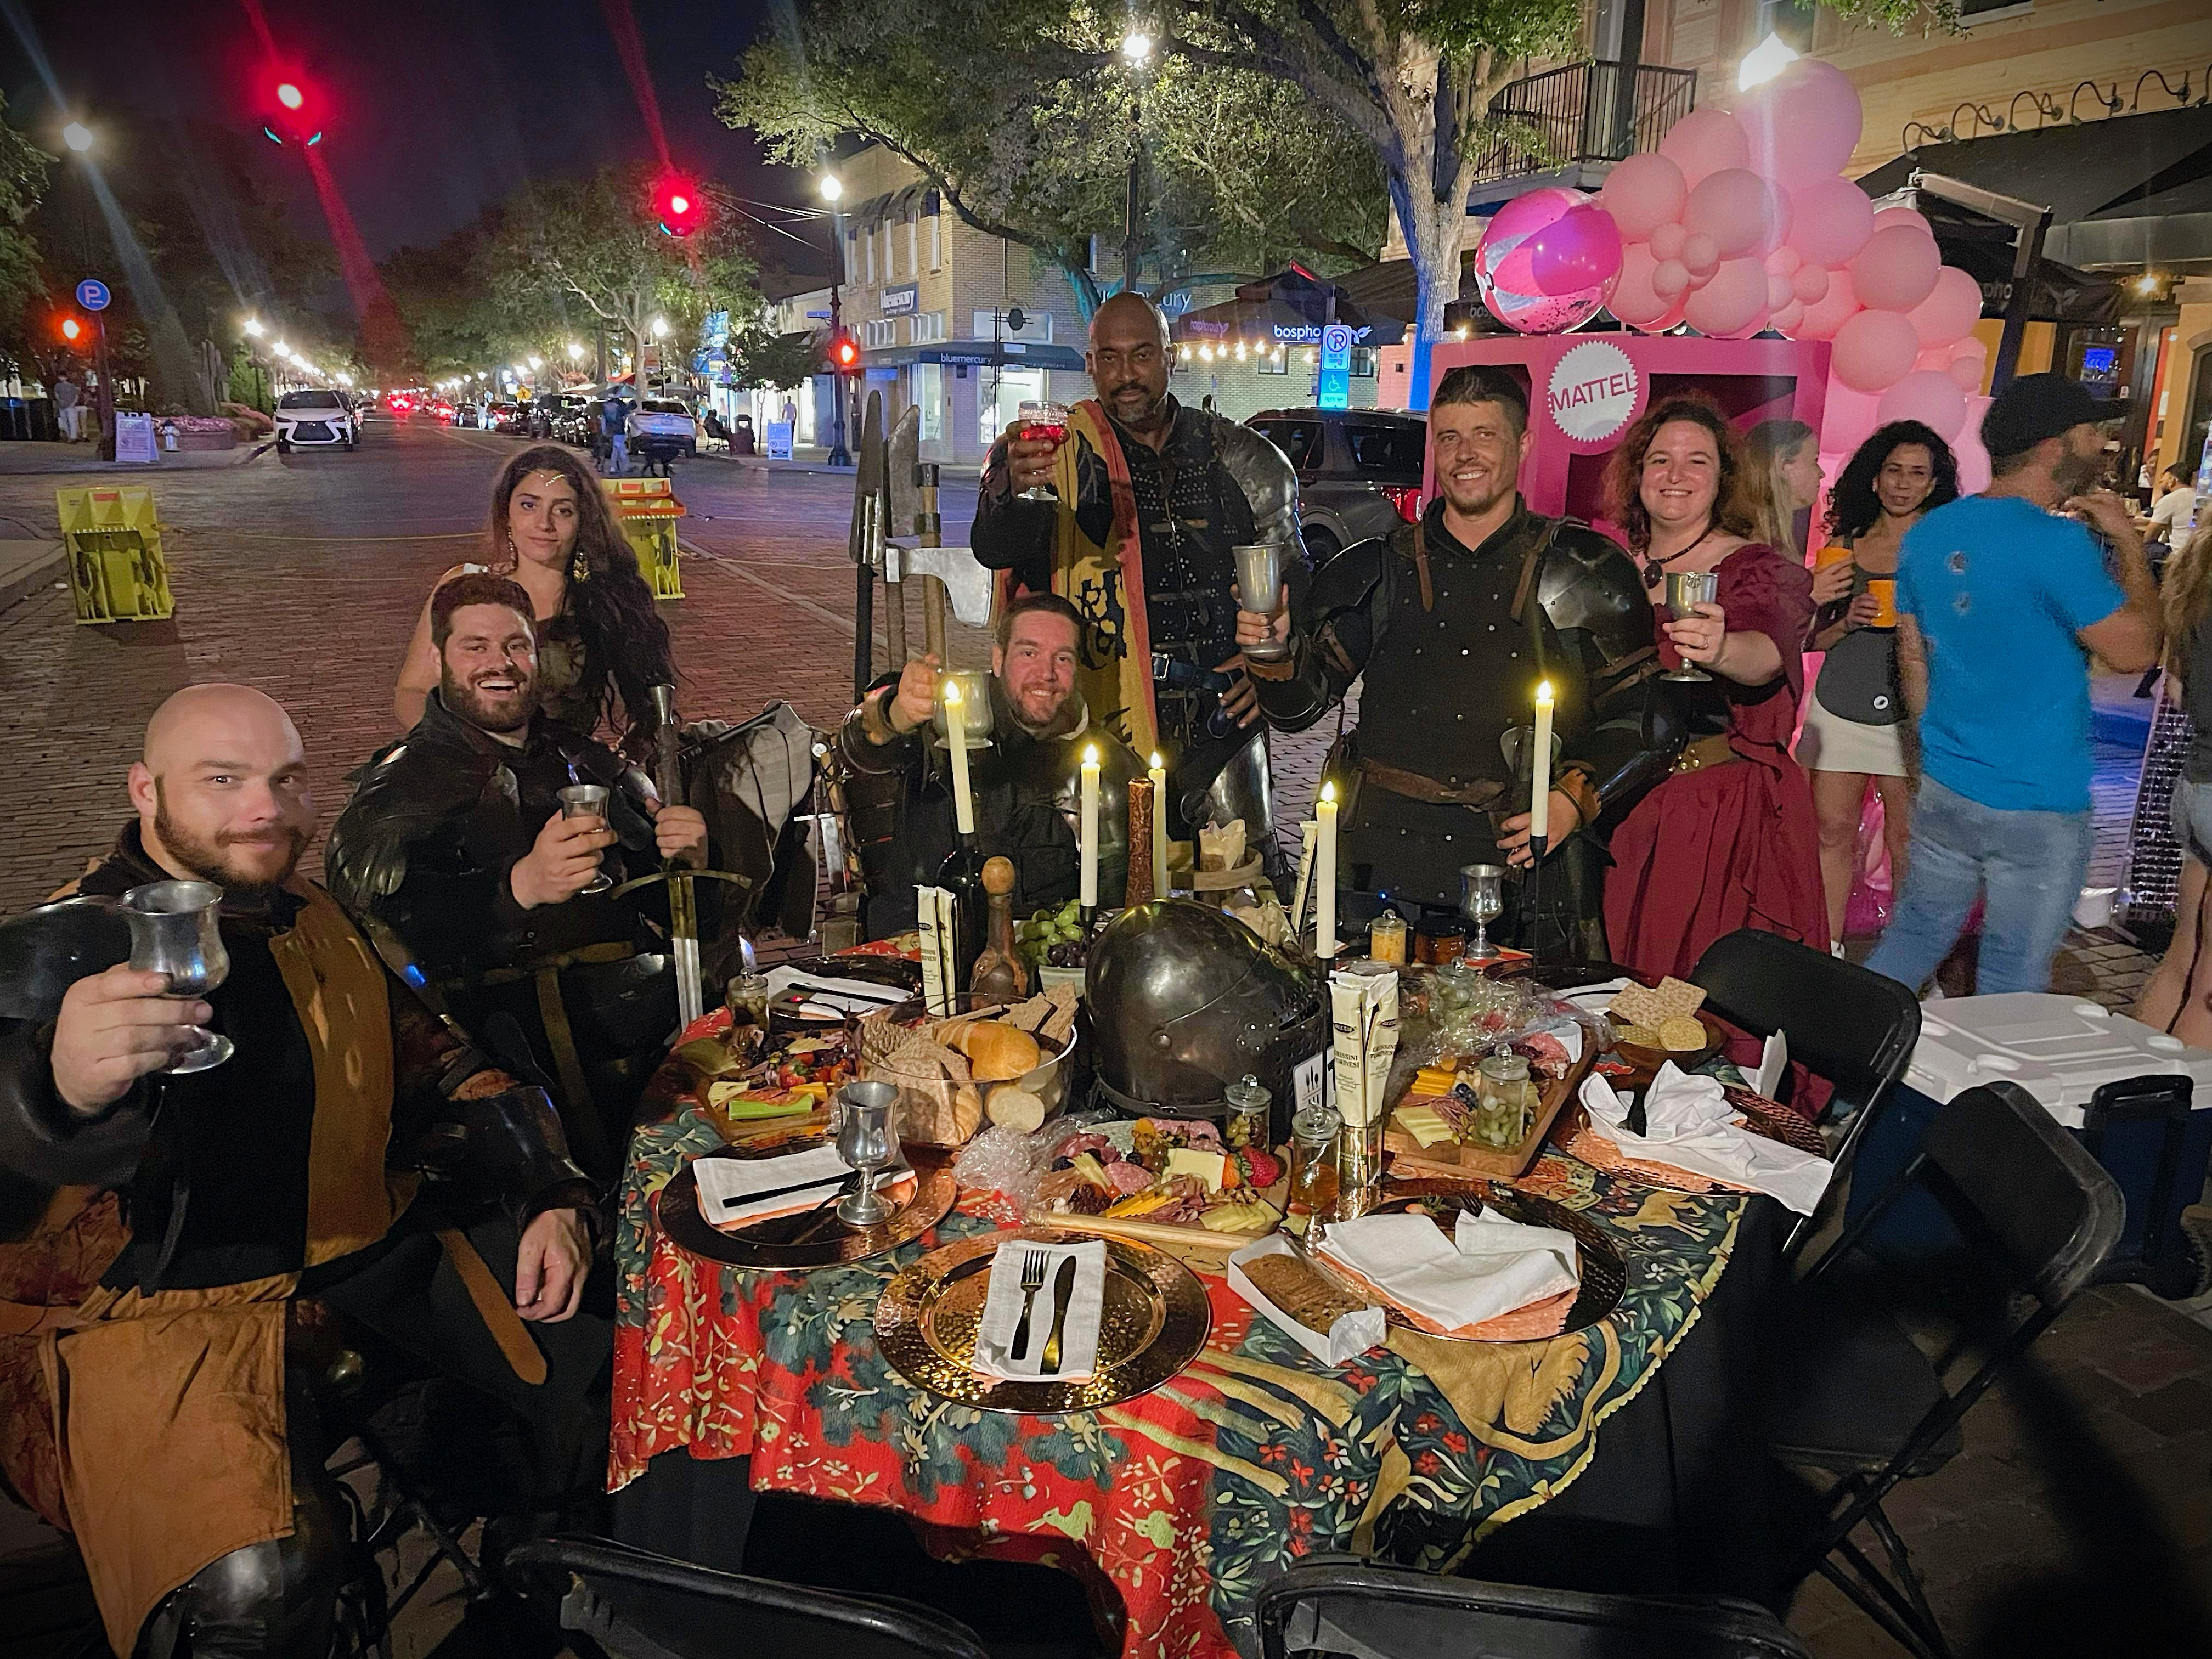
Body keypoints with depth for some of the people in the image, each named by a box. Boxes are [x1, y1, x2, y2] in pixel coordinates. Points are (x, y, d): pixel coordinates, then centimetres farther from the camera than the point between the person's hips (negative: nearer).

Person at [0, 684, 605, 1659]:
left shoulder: (331, 938, 9)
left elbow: (449, 1076, 17)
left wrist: (551, 1197, 2)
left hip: (363, 1264, 6)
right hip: (150, 1312, -5)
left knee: (603, 1369, -2)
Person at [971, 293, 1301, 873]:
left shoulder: (1238, 457, 6)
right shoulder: (1064, 452, -2)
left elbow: (1292, 574, 19)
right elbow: (997, 549, -19)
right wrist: (1012, 488, -41)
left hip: (1221, 719, 2)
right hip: (1105, 725, -2)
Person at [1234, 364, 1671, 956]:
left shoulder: (1586, 571, 6)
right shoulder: (1378, 570, 10)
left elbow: (1646, 714, 7)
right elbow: (1301, 705, 9)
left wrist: (1576, 797, -8)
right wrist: (1275, 646, -12)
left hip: (1524, 867, -1)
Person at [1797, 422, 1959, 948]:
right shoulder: (1843, 547, 8)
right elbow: (1812, 638, 11)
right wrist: (1847, 622, -9)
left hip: (1910, 712, -2)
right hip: (1839, 710, 2)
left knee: (1908, 841, 0)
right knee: (1833, 832, 5)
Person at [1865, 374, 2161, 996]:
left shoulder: (1928, 534, 4)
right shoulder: (2057, 542, -18)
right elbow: (2135, 651, -10)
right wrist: (2129, 543, 0)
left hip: (1944, 791, 7)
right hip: (2039, 808, -6)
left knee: (1912, 939, 18)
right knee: (2012, 984, 8)